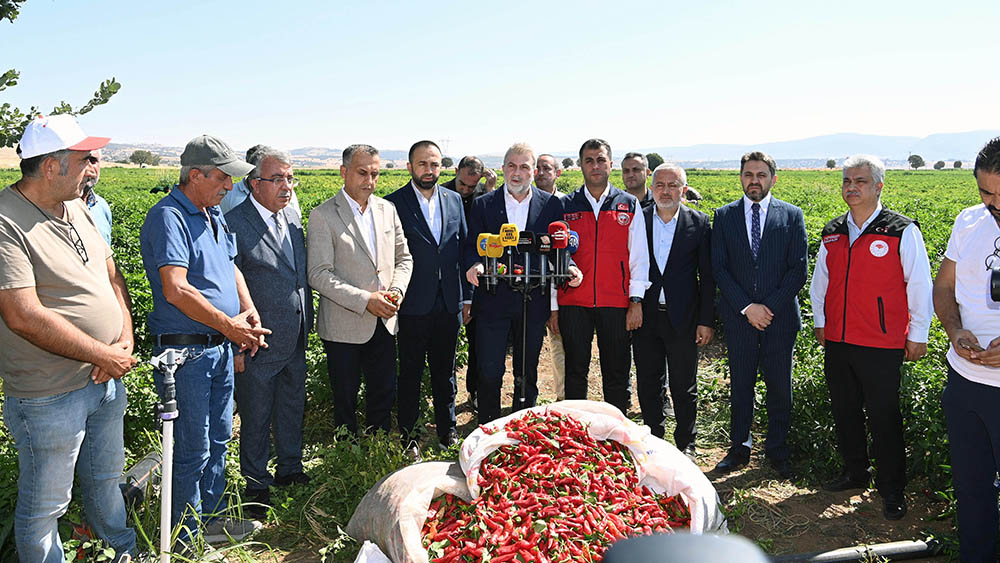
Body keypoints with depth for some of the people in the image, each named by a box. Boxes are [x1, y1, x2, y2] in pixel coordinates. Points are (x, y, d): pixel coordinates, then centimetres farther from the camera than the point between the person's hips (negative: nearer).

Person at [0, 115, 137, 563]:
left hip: (106, 379, 8)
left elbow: (112, 276, 10)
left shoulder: (77, 209, 5)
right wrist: (103, 354, -18)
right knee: (44, 505, 10)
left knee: (105, 479, 27)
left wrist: (125, 341, -5)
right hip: (49, 398, -8)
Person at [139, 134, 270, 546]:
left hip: (220, 346, 9)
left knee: (218, 439, 21)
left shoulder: (214, 213, 12)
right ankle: (188, 536, 21)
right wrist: (229, 325, -19)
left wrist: (248, 310, 2)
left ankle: (212, 516, 38)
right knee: (192, 450, 3)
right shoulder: (168, 217, -17)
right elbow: (176, 290, -25)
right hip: (186, 352, -9)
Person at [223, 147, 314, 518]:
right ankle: (256, 484, 27)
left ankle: (290, 468, 39)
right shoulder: (234, 223, -15)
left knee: (292, 409, 20)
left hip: (295, 341, 7)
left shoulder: (293, 216, 7)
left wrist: (307, 323, 14)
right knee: (256, 418, 10)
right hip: (258, 344, -6)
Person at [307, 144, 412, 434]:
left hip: (384, 323, 5)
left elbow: (403, 258, 12)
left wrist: (397, 290, -7)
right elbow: (319, 275, -16)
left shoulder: (388, 209, 5)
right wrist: (365, 300, -22)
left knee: (384, 395, 15)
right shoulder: (323, 215, -11)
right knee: (345, 400, 11)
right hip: (344, 326, -4)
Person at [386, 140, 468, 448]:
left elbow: (464, 248, 11)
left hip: (449, 304, 4)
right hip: (413, 306, -4)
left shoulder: (454, 200, 7)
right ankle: (407, 434, 23)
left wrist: (466, 296, 9)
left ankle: (447, 430, 31)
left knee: (445, 371, 16)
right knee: (410, 373, 9)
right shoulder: (393, 203, -6)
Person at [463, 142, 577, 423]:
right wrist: (474, 265, -21)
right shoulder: (483, 204, 3)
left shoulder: (551, 204, 5)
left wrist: (570, 267, -15)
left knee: (527, 373, 14)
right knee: (489, 372, 2)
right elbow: (472, 247, 2)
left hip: (533, 302, 1)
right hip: (492, 300, -1)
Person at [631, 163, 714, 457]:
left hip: (683, 319, -1)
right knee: (648, 385, 11)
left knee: (684, 387, 8)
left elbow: (707, 276, 0)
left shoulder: (698, 223, -1)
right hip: (645, 317, 2)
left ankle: (685, 444, 25)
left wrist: (706, 320, -3)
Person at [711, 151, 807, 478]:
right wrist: (746, 307, -11)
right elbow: (719, 268, -1)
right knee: (740, 386, 9)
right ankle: (739, 448, 23)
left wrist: (769, 307, -12)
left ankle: (776, 450, 23)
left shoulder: (792, 216, 3)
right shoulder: (724, 216, 4)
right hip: (738, 317, 1)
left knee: (780, 388, 7)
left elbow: (798, 270, -2)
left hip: (780, 316, 0)